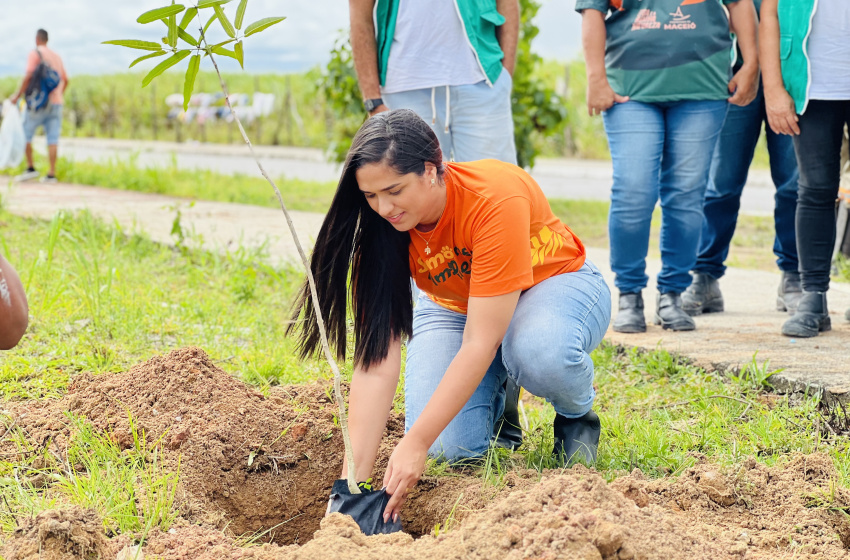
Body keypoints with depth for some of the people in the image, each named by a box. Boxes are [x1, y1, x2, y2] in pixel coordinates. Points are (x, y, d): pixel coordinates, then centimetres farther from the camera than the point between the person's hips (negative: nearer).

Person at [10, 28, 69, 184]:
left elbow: (28, 76, -15)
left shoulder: (35, 54, -4)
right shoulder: (56, 56, 16)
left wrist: (18, 95, -9)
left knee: (25, 135, 4)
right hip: (56, 101, 6)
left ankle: (31, 168, -3)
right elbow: (65, 79, 21)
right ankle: (52, 174, -6)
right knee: (53, 139, -1)